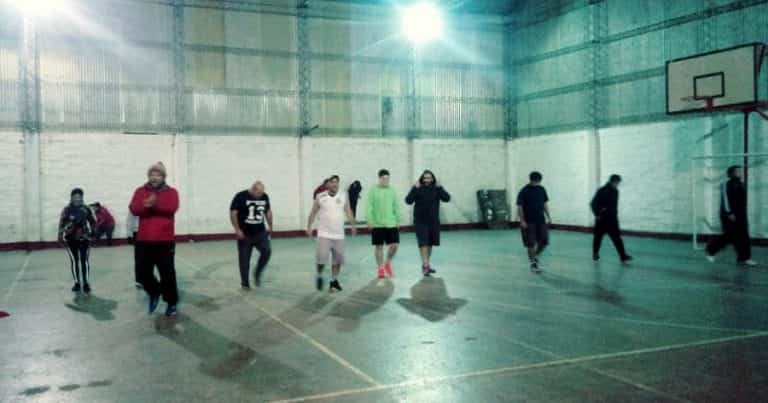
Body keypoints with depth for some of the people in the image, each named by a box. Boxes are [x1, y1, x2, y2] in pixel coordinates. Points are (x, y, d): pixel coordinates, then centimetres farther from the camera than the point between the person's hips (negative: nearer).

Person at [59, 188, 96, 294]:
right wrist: (60, 235, -8)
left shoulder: (86, 209, 3)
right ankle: (77, 283, 13)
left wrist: (92, 231, -1)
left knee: (85, 260, -5)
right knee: (74, 260, 5)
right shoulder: (67, 210, -1)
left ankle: (86, 283, -1)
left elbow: (93, 222, 11)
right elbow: (62, 223, -1)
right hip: (70, 238, 0)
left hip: (84, 238, 0)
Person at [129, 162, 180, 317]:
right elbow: (134, 209, -8)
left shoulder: (171, 192, 3)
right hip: (143, 240, 2)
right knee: (142, 273, 5)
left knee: (167, 273, 2)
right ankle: (154, 292, 34)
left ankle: (172, 303, 19)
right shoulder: (140, 191, 8)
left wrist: (155, 203, -27)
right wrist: (147, 205, -26)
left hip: (165, 240, -2)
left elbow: (171, 208, -16)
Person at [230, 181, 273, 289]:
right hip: (245, 234, -3)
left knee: (267, 251, -14)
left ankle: (257, 274, 8)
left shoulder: (265, 197, 2)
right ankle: (245, 283, 16)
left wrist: (270, 226, 14)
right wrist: (237, 230, -16)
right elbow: (233, 213, -12)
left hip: (260, 232, 4)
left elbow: (268, 211, 16)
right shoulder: (241, 197, -13)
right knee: (244, 259, 2)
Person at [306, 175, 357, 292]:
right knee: (322, 258, -11)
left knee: (338, 259, 6)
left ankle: (334, 281, 20)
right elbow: (313, 213, 5)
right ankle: (319, 277, 15)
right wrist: (309, 227, 1)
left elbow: (348, 212, 5)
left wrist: (353, 225, -6)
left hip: (339, 234, 3)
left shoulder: (343, 197, 3)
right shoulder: (320, 197, -2)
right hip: (324, 234, -3)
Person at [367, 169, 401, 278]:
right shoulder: (373, 190, -3)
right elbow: (369, 207, -5)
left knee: (395, 244, -1)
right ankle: (381, 268, 17)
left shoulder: (392, 190, 6)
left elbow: (396, 206, 9)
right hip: (377, 224, -2)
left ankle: (388, 263, 22)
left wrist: (398, 220, 7)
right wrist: (370, 221, -9)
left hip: (392, 223, 3)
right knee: (379, 246, 4)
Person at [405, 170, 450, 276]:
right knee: (423, 243, -12)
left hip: (433, 221, 3)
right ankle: (425, 265, -16)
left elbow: (447, 198, -10)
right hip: (420, 221, -3)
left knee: (430, 243, 12)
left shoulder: (436, 188, 2)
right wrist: (415, 189, -23)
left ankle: (426, 264, 26)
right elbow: (408, 200, -15)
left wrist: (439, 187, -19)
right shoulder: (417, 188, -5)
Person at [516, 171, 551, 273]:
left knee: (544, 241, 2)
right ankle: (533, 263, 9)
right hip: (528, 222, -5)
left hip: (540, 220, 5)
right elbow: (519, 207, -10)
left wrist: (548, 217, 9)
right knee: (531, 243, -3)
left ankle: (536, 256, 28)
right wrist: (522, 221, -16)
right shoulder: (524, 191, -9)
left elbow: (545, 204, 15)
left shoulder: (542, 189, 6)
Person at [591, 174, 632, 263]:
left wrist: (615, 214, 6)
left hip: (612, 219, 5)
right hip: (601, 219, -5)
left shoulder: (615, 191, 5)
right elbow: (593, 204, -13)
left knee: (617, 238, -4)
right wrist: (597, 214, -14)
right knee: (598, 237, 8)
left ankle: (623, 256, -8)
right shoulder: (602, 191, -14)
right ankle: (595, 255, 24)